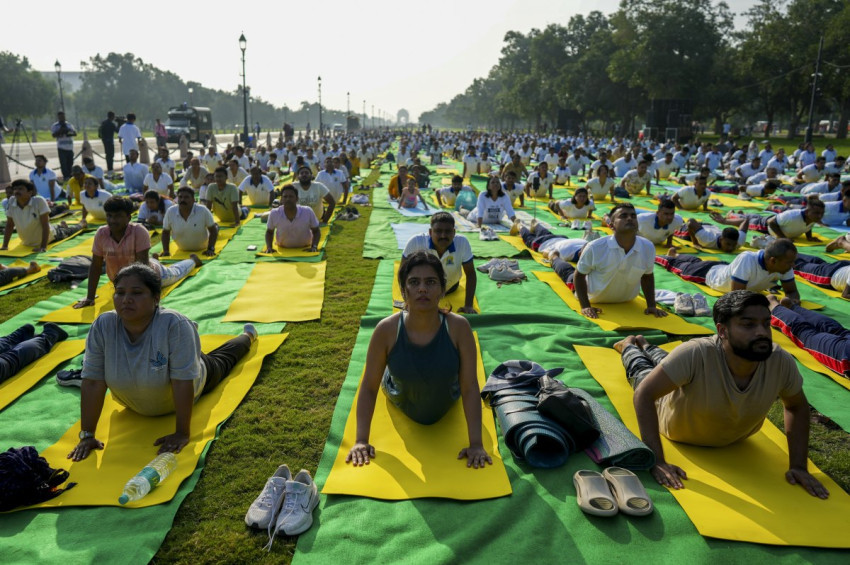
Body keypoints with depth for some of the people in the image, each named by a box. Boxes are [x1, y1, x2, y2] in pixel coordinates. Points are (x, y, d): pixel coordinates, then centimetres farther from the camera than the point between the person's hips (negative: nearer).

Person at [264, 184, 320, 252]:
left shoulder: (308, 212, -22)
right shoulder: (274, 214, -20)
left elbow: (316, 231, -7)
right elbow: (269, 232, 0)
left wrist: (314, 246, -22)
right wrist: (269, 247, -15)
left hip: (305, 249, -1)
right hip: (282, 250, 1)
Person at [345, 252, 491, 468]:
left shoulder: (458, 327, -38)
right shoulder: (387, 330, -36)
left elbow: (470, 388, -31)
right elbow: (369, 387, -26)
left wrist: (476, 444, -33)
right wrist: (361, 440, -29)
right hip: (402, 407, 0)